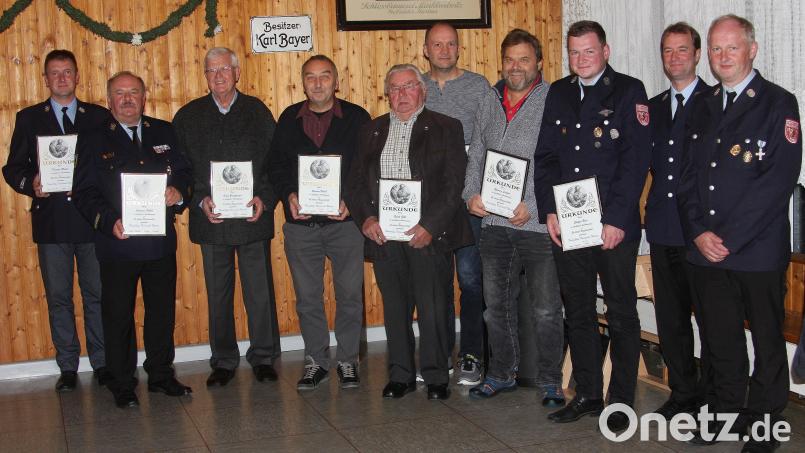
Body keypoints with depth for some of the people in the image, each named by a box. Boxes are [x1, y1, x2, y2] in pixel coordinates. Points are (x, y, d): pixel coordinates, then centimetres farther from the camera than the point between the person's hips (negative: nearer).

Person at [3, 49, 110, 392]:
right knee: (58, 298, 7)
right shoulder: (29, 118, 8)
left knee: (97, 295, 6)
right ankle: (68, 367, 18)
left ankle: (102, 363, 18)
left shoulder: (99, 117, 7)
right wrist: (30, 184, -14)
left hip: (92, 219, 0)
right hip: (51, 221, 1)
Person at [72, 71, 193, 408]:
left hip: (161, 242, 3)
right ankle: (122, 385, 18)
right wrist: (109, 221, -19)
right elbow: (84, 192, -4)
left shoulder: (164, 133, 10)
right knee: (118, 316, 5)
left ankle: (161, 374, 27)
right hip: (117, 243, -3)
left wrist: (179, 192, -12)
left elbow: (184, 172, 11)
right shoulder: (93, 140, 1)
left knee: (163, 311, 11)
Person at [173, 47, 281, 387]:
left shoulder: (257, 111, 5)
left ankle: (263, 358, 17)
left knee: (260, 291, 3)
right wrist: (201, 201, -10)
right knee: (218, 294, 8)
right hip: (211, 219, 1)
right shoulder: (188, 116, 6)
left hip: (254, 217, -1)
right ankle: (223, 361, 20)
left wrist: (265, 198, -10)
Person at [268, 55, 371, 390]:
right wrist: (289, 195, -8)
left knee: (349, 294, 4)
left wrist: (350, 202, -14)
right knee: (307, 297, 9)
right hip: (300, 223, 2)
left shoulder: (357, 118, 1)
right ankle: (315, 362, 22)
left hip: (344, 221, -2)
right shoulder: (289, 119, 8)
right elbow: (276, 165, 10)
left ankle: (347, 360, 18)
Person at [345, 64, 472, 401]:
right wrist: (366, 219, -6)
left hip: (428, 234, -3)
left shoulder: (445, 128, 4)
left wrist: (430, 225, -14)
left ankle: (436, 376, 12)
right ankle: (400, 374, 21)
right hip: (383, 234, 3)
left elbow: (454, 183, -5)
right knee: (394, 308, 9)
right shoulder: (371, 132, 15)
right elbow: (355, 183, 12)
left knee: (433, 308, -1)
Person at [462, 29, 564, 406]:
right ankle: (501, 374, 30)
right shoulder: (490, 101, 12)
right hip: (494, 222, 6)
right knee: (497, 304, 15)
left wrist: (532, 206, -16)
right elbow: (476, 154, 17)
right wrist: (472, 194, 0)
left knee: (545, 310, 2)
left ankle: (550, 382, 17)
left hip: (538, 222, -5)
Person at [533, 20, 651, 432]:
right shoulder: (558, 93, 11)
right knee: (578, 314, 11)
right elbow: (545, 156, 10)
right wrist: (549, 211, -1)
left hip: (614, 227, -4)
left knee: (622, 316, 5)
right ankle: (587, 394, 23)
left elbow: (636, 160, -9)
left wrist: (616, 220, -15)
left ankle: (620, 401, 15)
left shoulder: (629, 91, -2)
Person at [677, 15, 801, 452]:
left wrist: (728, 237, -16)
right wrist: (699, 232, -5)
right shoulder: (701, 109, 13)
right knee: (720, 338, 14)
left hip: (758, 250, -5)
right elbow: (689, 175, 11)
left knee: (767, 342, 7)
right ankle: (727, 413, 29)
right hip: (705, 250, 5)